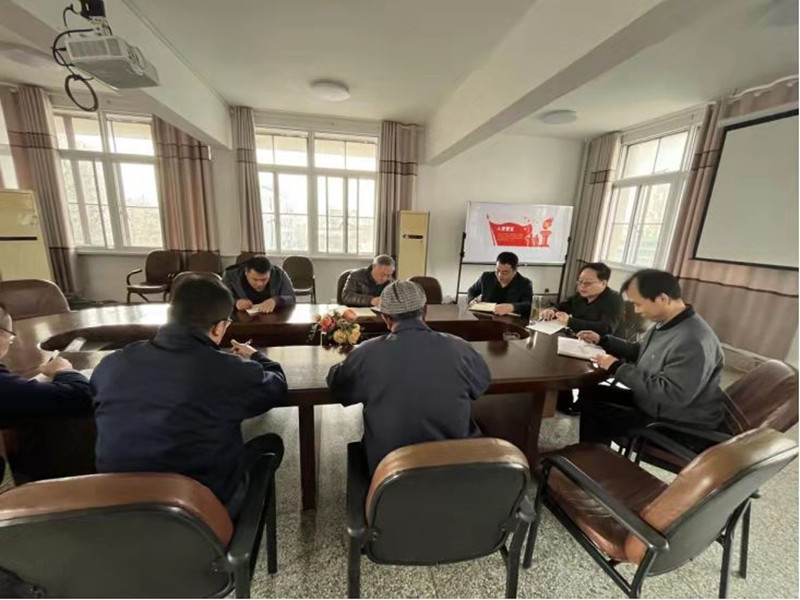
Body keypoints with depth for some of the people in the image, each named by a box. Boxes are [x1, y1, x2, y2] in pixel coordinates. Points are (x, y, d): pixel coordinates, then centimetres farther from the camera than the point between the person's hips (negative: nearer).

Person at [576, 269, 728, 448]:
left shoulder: (693, 342, -32)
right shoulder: (665, 323, 1)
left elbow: (671, 394, -34)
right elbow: (640, 352, 17)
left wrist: (619, 369, -27)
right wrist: (603, 340, 6)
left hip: (679, 423, -9)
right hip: (652, 401, 9)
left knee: (596, 416, -16)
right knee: (590, 393, 4)